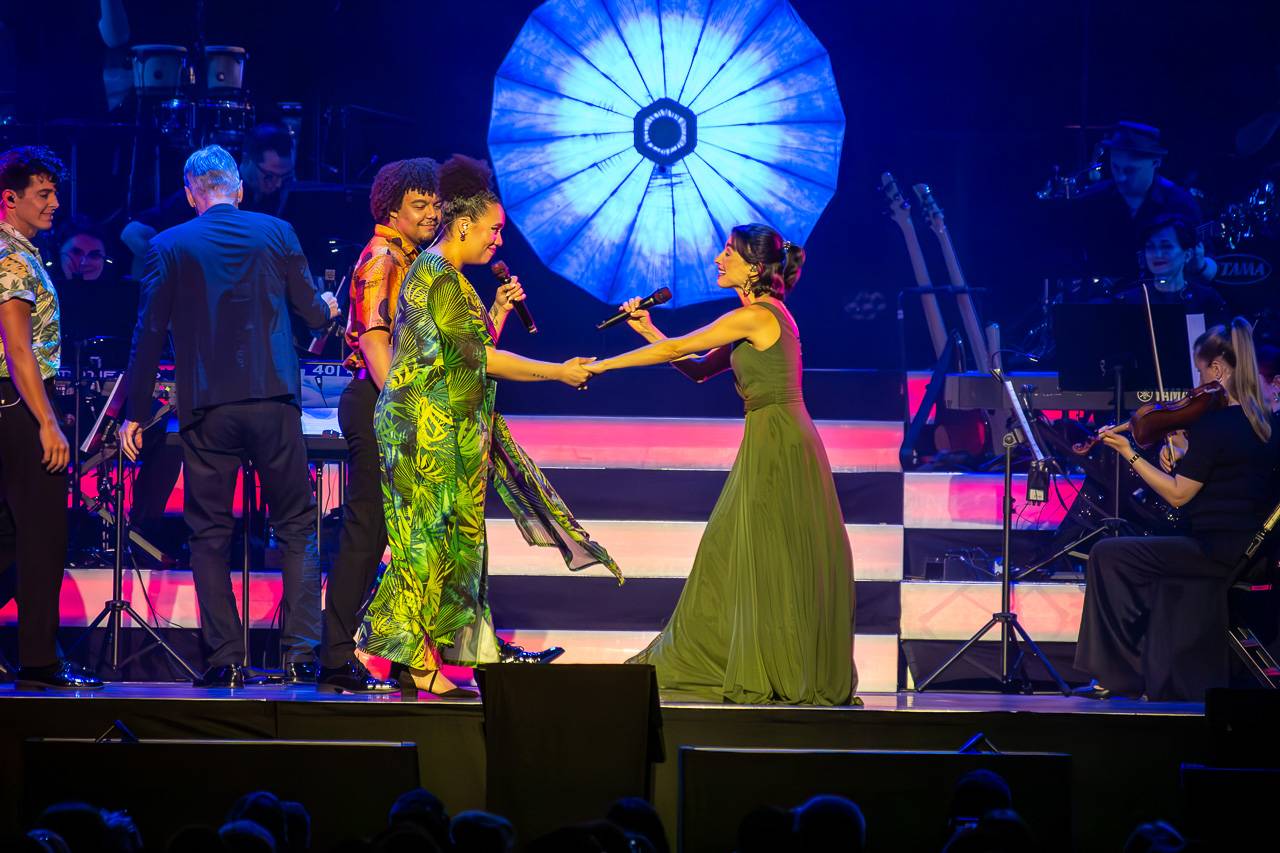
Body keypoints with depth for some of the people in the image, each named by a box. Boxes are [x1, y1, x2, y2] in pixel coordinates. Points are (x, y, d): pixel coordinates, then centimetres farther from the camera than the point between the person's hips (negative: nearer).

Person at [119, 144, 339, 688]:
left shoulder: (168, 247, 3)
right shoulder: (276, 233, 4)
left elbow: (149, 334, 1)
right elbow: (313, 313, 10)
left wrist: (135, 414, 6)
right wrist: (326, 308, 34)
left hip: (206, 409, 0)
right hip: (273, 400, 0)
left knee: (210, 536, 7)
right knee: (296, 530, 8)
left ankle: (226, 660, 2)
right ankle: (302, 655, 0)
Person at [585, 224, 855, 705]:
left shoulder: (755, 316, -13)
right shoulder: (763, 317, 16)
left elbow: (677, 349, -10)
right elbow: (698, 369, 19)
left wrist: (601, 366, -4)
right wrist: (649, 330, 11)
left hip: (776, 444, -9)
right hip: (773, 443, 9)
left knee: (770, 559, -4)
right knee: (731, 553, 11)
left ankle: (775, 675, 0)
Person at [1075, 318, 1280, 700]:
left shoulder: (1213, 423, -18)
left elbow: (1177, 495, -13)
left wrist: (1129, 454, -7)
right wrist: (1184, 460, 8)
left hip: (1219, 550, -9)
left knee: (1107, 555, -4)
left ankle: (1119, 675, 2)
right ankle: (1158, 679, 30)